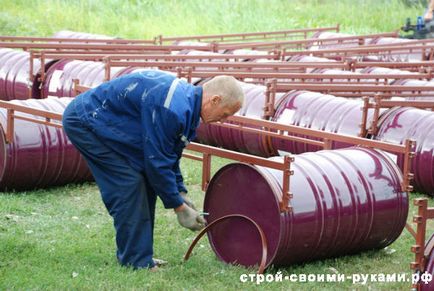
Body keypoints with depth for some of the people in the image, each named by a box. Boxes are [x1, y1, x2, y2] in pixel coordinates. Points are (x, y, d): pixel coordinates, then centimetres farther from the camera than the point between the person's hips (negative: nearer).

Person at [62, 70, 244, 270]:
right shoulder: (171, 110, -30)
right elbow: (157, 162, -24)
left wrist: (181, 193, 8)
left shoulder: (187, 98, 2)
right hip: (84, 122, -10)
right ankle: (136, 263, -6)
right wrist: (179, 207, -14)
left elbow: (168, 154, 13)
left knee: (145, 184, 7)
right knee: (129, 186, -13)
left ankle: (138, 255, 14)